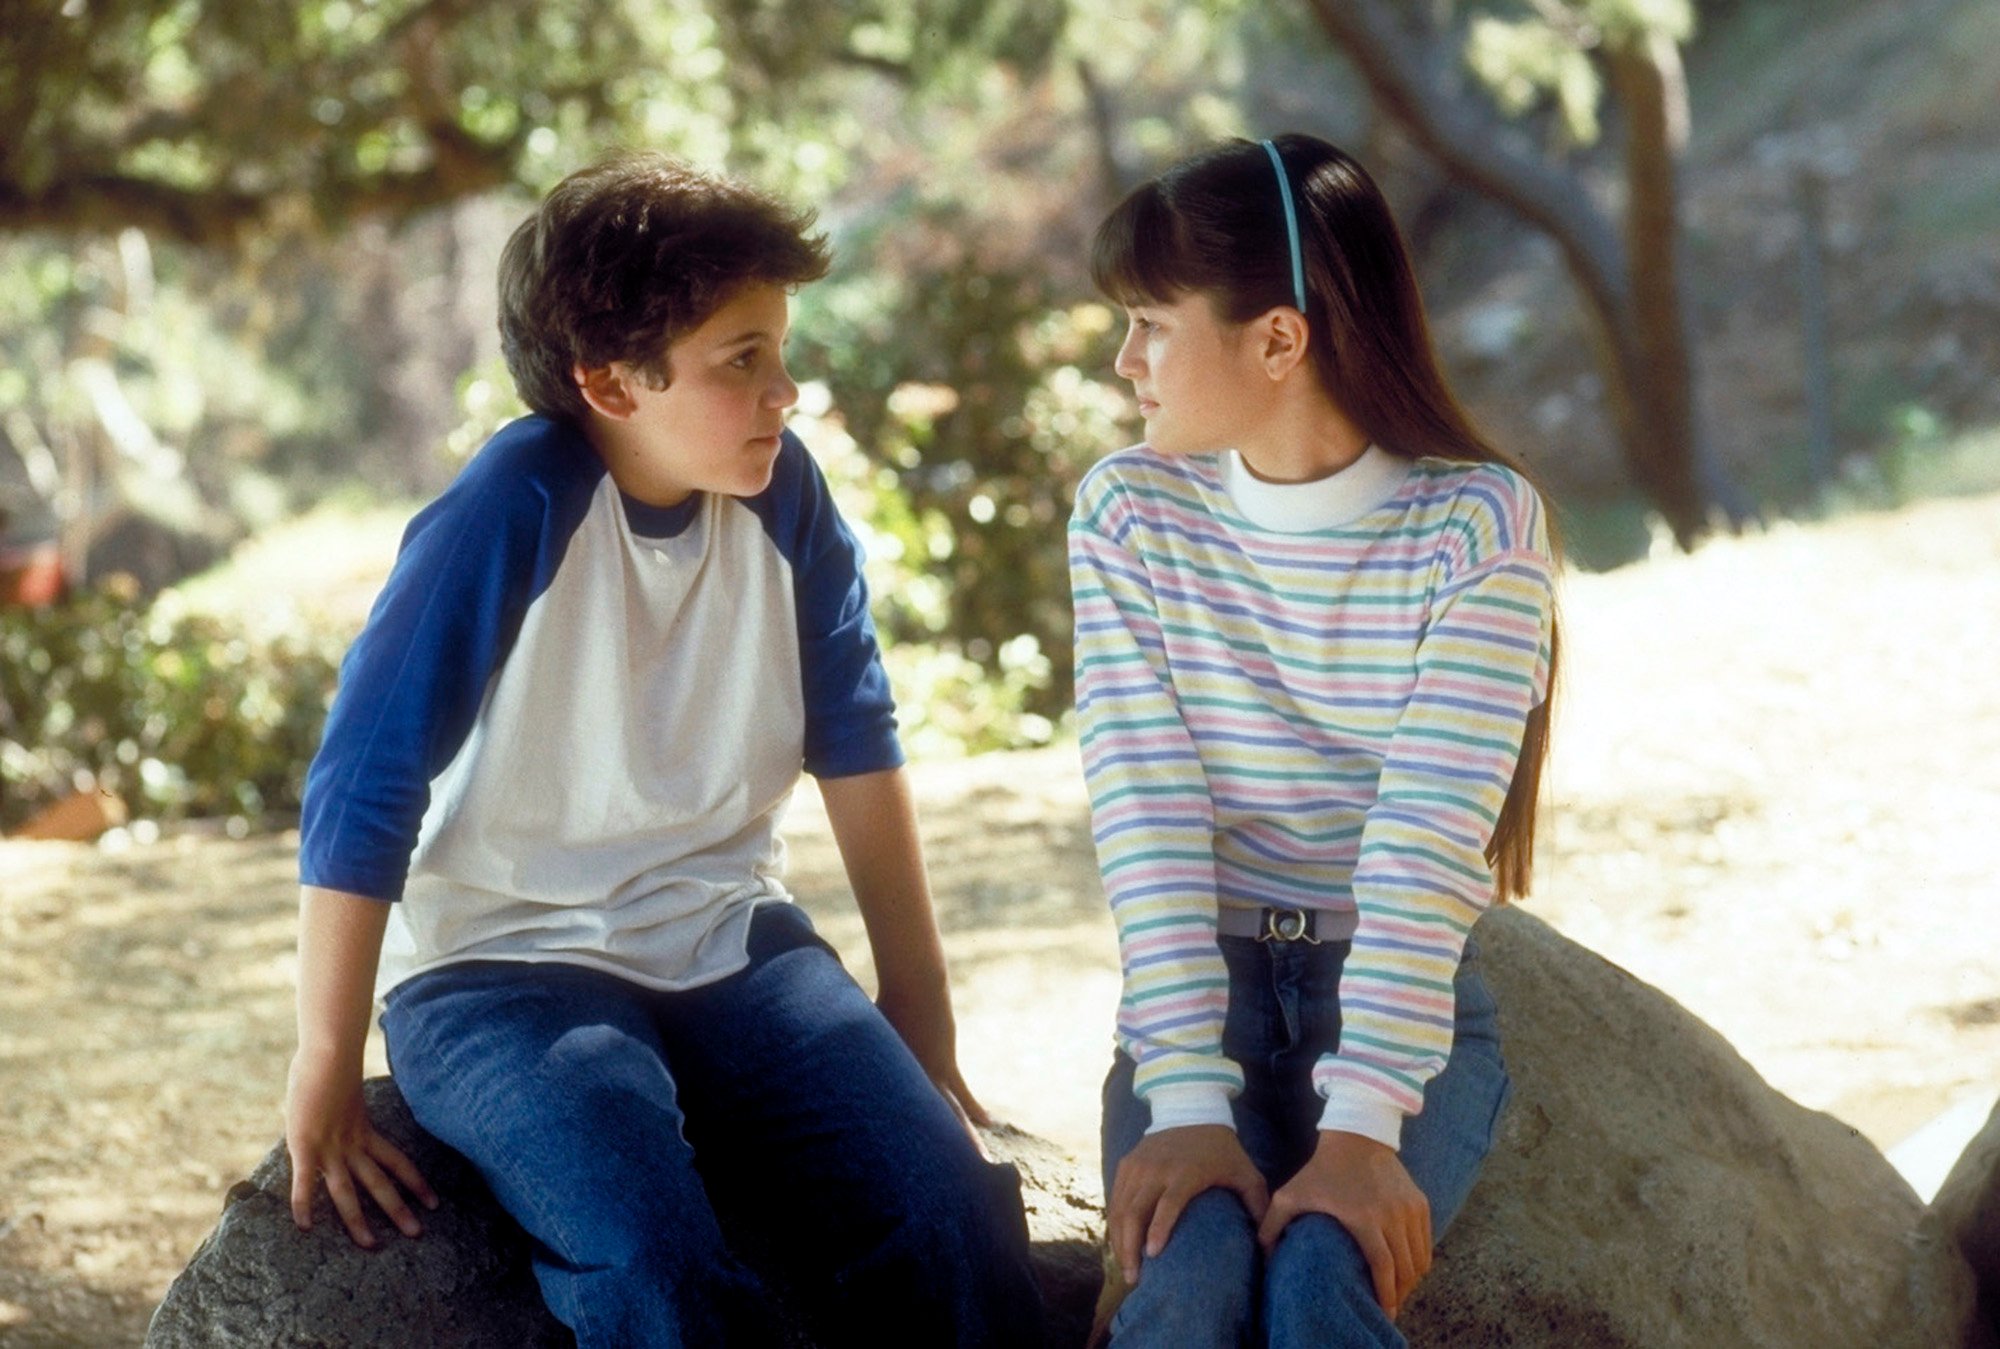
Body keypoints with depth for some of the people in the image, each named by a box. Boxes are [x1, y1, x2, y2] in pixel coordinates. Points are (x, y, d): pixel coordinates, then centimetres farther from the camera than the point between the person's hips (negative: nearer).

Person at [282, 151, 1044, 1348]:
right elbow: (364, 795, -16)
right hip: (501, 970, -4)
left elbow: (858, 753, 6)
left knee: (959, 1234, -20)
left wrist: (920, 1017, 10)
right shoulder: (518, 509, -18)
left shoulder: (783, 494, -3)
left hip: (732, 946, 5)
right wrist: (327, 1069, -12)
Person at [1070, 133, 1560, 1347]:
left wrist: (1362, 1127, -29)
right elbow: (1148, 817, -11)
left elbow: (1431, 837, -18)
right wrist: (1188, 1103, -22)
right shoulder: (1129, 512, -1)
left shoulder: (1479, 524, -9)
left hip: (1404, 994, -1)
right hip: (1201, 984, 2)